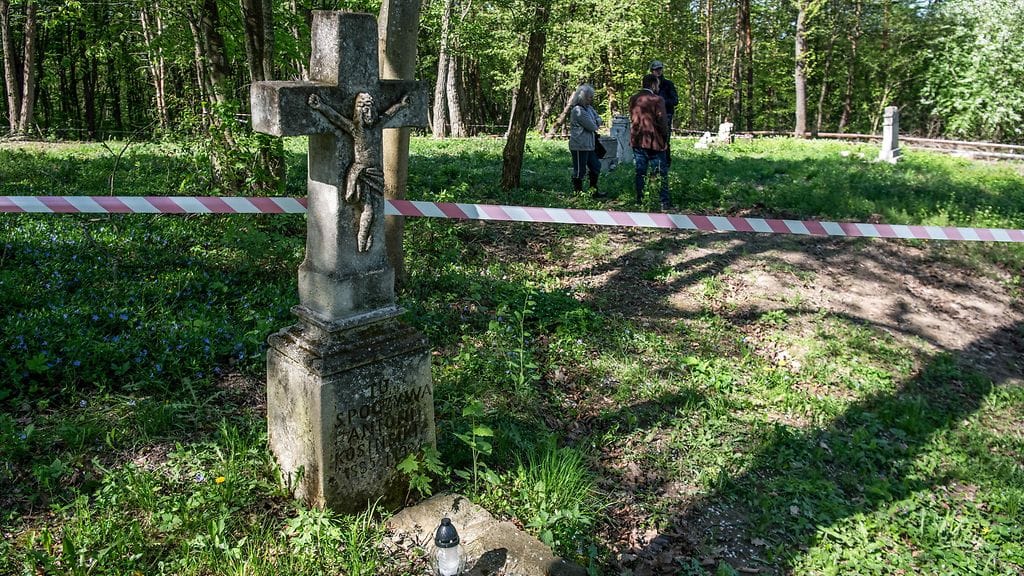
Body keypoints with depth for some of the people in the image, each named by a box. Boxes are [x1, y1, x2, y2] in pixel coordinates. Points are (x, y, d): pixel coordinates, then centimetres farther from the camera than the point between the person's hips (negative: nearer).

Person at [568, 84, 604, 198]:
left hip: (589, 145, 10)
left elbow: (598, 119, 11)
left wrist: (595, 122, -10)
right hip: (580, 146, -10)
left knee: (595, 167, 16)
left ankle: (594, 191, 25)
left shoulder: (589, 108, 11)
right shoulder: (578, 111, -19)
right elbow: (592, 126, -19)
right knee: (579, 171, 0)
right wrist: (595, 124, 3)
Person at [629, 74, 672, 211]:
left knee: (640, 172, 11)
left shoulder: (633, 99, 6)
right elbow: (662, 122, -10)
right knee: (661, 173, 2)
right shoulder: (657, 100, -12)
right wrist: (665, 139, 0)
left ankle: (640, 200, 13)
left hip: (637, 141, 5)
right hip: (654, 142, -5)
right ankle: (664, 202, 0)